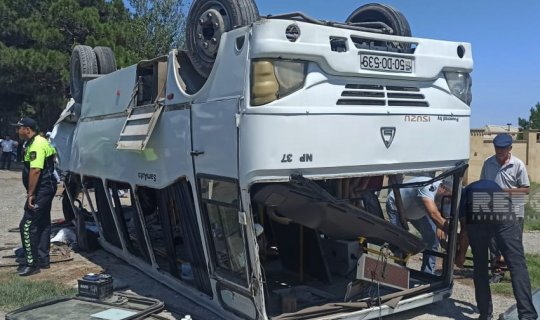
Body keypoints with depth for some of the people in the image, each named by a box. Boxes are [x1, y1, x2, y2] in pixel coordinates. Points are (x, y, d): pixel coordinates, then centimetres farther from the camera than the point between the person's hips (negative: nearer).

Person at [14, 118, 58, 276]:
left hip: (41, 191, -11)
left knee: (27, 226, -8)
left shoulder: (36, 144, -18)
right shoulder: (37, 142, 15)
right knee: (43, 224, 15)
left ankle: (32, 264, -3)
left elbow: (35, 170, -25)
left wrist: (30, 194, -22)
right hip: (45, 190, 11)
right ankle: (43, 260, 23)